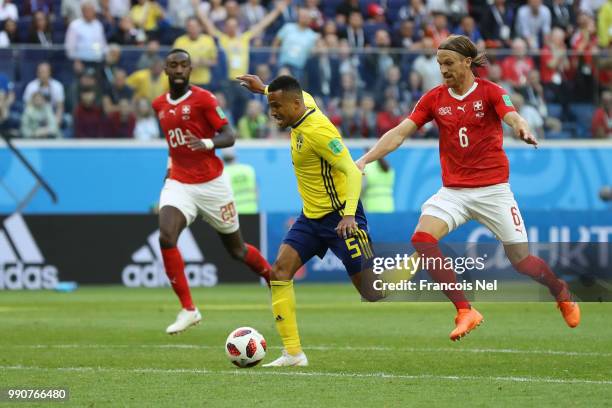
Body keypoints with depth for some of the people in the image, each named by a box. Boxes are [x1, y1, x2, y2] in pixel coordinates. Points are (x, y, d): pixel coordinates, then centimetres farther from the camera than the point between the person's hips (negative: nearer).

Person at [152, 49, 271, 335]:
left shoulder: (203, 98, -8)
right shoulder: (159, 105, 9)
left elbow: (229, 136, -11)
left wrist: (207, 143, -30)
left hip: (211, 183, -3)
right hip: (178, 183, 3)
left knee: (236, 249, 8)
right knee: (166, 238, -23)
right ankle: (188, 309, -17)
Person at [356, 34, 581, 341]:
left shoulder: (490, 92, -6)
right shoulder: (434, 98, 4)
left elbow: (512, 116, -24)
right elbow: (400, 133, 1)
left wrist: (523, 130, -48)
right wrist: (364, 160, -9)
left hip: (492, 189, -3)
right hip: (453, 190, 3)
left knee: (521, 261, -2)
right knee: (422, 239, -22)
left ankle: (562, 293, 32)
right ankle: (465, 311, -17)